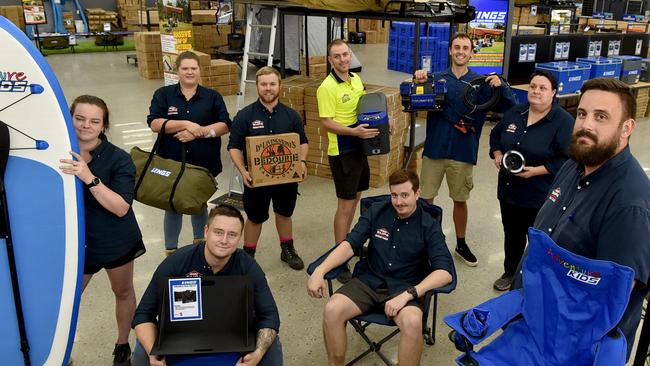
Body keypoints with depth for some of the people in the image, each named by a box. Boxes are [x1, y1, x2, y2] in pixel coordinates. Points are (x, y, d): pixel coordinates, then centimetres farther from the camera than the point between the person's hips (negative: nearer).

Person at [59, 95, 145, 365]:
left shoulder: (118, 159, -17)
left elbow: (121, 208, -26)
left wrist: (89, 178, -36)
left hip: (117, 242, -1)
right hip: (75, 241, 2)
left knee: (123, 292, 17)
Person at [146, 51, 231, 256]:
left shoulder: (212, 97, 2)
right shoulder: (163, 94, 0)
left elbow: (225, 125, -6)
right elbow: (154, 124, -11)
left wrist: (199, 132, -19)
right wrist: (186, 124, -20)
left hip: (203, 164, 1)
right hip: (171, 164, -1)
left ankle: (200, 243, 39)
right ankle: (171, 250, 25)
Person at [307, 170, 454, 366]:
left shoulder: (429, 226, -6)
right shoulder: (376, 211, 2)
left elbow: (445, 272, -16)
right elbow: (350, 244, -3)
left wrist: (407, 294, -29)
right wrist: (320, 270, -19)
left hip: (405, 287, -2)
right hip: (369, 281, 3)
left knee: (412, 323, -34)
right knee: (331, 311, -23)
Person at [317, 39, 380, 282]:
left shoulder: (356, 79, 9)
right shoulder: (327, 87, -16)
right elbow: (326, 123, -19)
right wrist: (354, 131, -30)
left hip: (359, 148, 8)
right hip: (342, 151, -8)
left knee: (354, 198, 19)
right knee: (345, 204, -4)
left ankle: (346, 242, 36)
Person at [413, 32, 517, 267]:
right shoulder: (436, 79, 2)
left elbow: (509, 107, -2)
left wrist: (501, 86, -20)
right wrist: (418, 83, -20)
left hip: (463, 152, 0)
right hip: (434, 149, 0)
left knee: (460, 201, 14)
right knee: (426, 199, 6)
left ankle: (461, 245, 32)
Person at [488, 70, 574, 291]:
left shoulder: (564, 121, -14)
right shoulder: (514, 113, 5)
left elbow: (568, 159, -19)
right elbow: (495, 135, 19)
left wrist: (536, 171, -24)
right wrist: (498, 155, 0)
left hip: (541, 196, -6)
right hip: (509, 190, 6)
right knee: (512, 235, 21)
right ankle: (510, 273, 41)